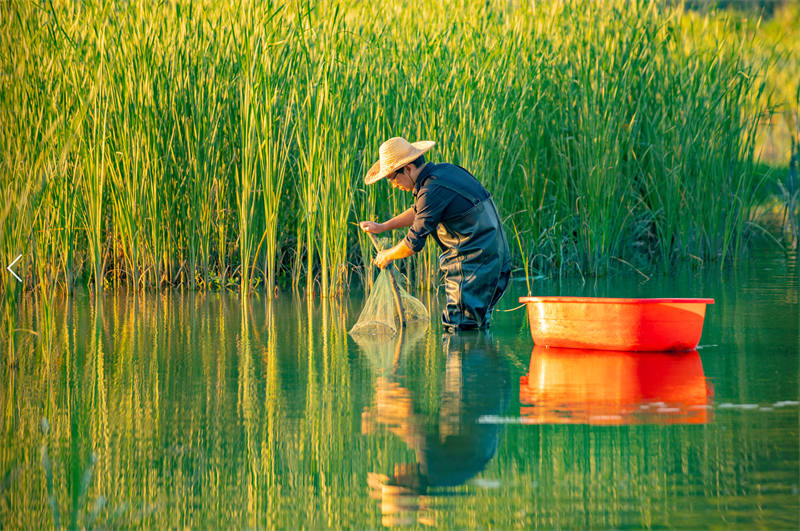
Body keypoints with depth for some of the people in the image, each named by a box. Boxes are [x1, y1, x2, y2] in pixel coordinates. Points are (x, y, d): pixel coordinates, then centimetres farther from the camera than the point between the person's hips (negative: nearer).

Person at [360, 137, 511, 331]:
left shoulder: (433, 190, -17)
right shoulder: (446, 170, 14)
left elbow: (414, 242, -13)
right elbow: (419, 211, 31)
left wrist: (387, 256, 6)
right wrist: (382, 227, 30)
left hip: (473, 267, -10)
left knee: (461, 331, -9)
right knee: (477, 328, 13)